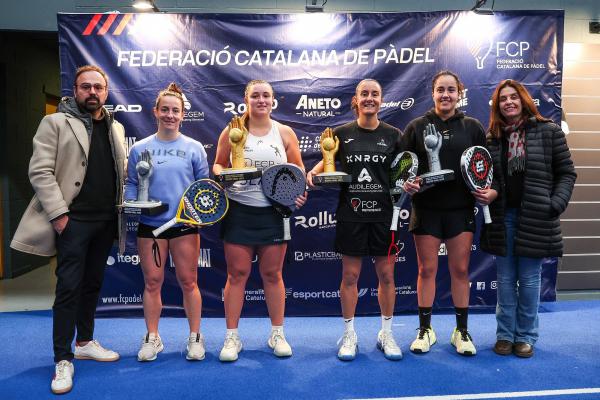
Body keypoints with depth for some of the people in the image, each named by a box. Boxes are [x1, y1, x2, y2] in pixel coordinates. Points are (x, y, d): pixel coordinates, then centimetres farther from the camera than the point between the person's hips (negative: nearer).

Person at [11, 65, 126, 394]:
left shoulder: (116, 128, 14)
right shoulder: (55, 123, -1)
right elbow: (40, 171, -8)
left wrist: (122, 207, 6)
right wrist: (58, 213, -15)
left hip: (106, 220, 5)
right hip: (74, 220, -5)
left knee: (93, 284, 14)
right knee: (69, 287, -2)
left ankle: (84, 342, 30)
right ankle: (63, 359, 10)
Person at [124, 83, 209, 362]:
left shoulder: (194, 148, 3)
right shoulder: (139, 149, 6)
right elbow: (131, 183, 8)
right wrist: (131, 203, -10)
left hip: (185, 226, -1)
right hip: (149, 226, 1)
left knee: (188, 282, 5)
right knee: (152, 283, 8)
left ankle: (195, 337, 21)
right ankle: (152, 338, 25)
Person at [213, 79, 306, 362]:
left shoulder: (285, 133, 5)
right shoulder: (232, 131, 3)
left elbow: (298, 169, 10)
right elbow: (218, 164, 9)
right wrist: (221, 174, -14)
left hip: (274, 212, 1)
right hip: (239, 211, 0)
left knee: (272, 274, 9)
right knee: (237, 275, 3)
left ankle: (277, 334, 24)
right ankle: (232, 337, 17)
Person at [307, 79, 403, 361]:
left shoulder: (393, 134, 5)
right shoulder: (342, 133, 4)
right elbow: (328, 161, 13)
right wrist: (313, 173, -7)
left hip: (384, 214, 1)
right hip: (351, 214, 0)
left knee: (386, 275, 8)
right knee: (350, 275, 6)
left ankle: (386, 334, 26)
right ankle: (349, 335, 23)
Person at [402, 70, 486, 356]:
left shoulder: (473, 127, 6)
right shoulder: (417, 126, 4)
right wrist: (406, 183, -14)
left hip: (461, 209, 1)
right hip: (426, 209, -1)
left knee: (460, 270, 7)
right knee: (426, 270, 6)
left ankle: (461, 331, 22)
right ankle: (425, 329, 20)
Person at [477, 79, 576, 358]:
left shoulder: (548, 131, 0)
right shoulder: (492, 136, 7)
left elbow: (566, 173, 1)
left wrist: (556, 204, -10)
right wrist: (488, 193, -9)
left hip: (535, 218, -2)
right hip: (502, 217, 2)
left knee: (529, 280, 6)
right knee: (505, 280, 10)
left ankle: (526, 336, 22)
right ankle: (505, 334, 22)